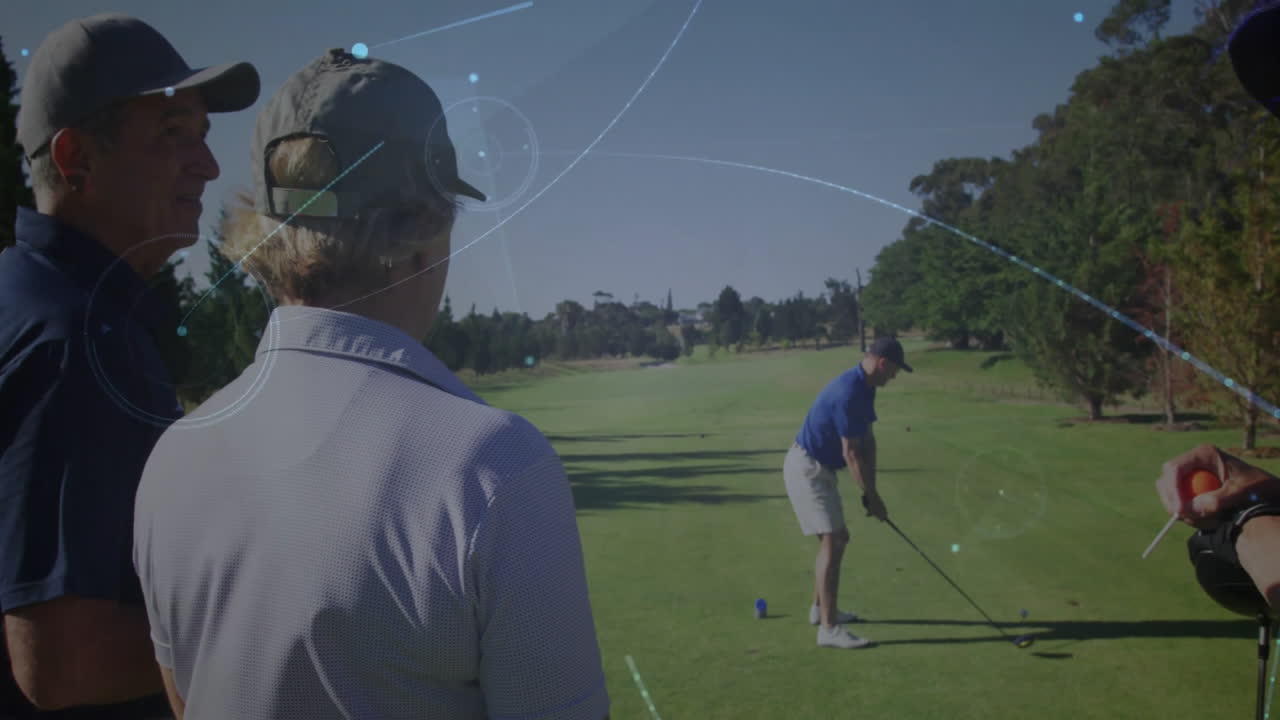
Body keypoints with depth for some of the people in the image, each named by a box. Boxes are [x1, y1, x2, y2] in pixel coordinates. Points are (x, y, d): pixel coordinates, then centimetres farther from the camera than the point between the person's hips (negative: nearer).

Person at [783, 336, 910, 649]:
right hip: (807, 468, -11)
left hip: (819, 468, 11)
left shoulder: (865, 388, 7)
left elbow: (868, 442, 8)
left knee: (837, 537, 18)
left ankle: (821, 607, 31)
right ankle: (829, 628, -13)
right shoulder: (848, 393, -25)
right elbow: (851, 453, -22)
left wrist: (871, 491, 3)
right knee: (832, 542, -14)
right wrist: (872, 496, -14)